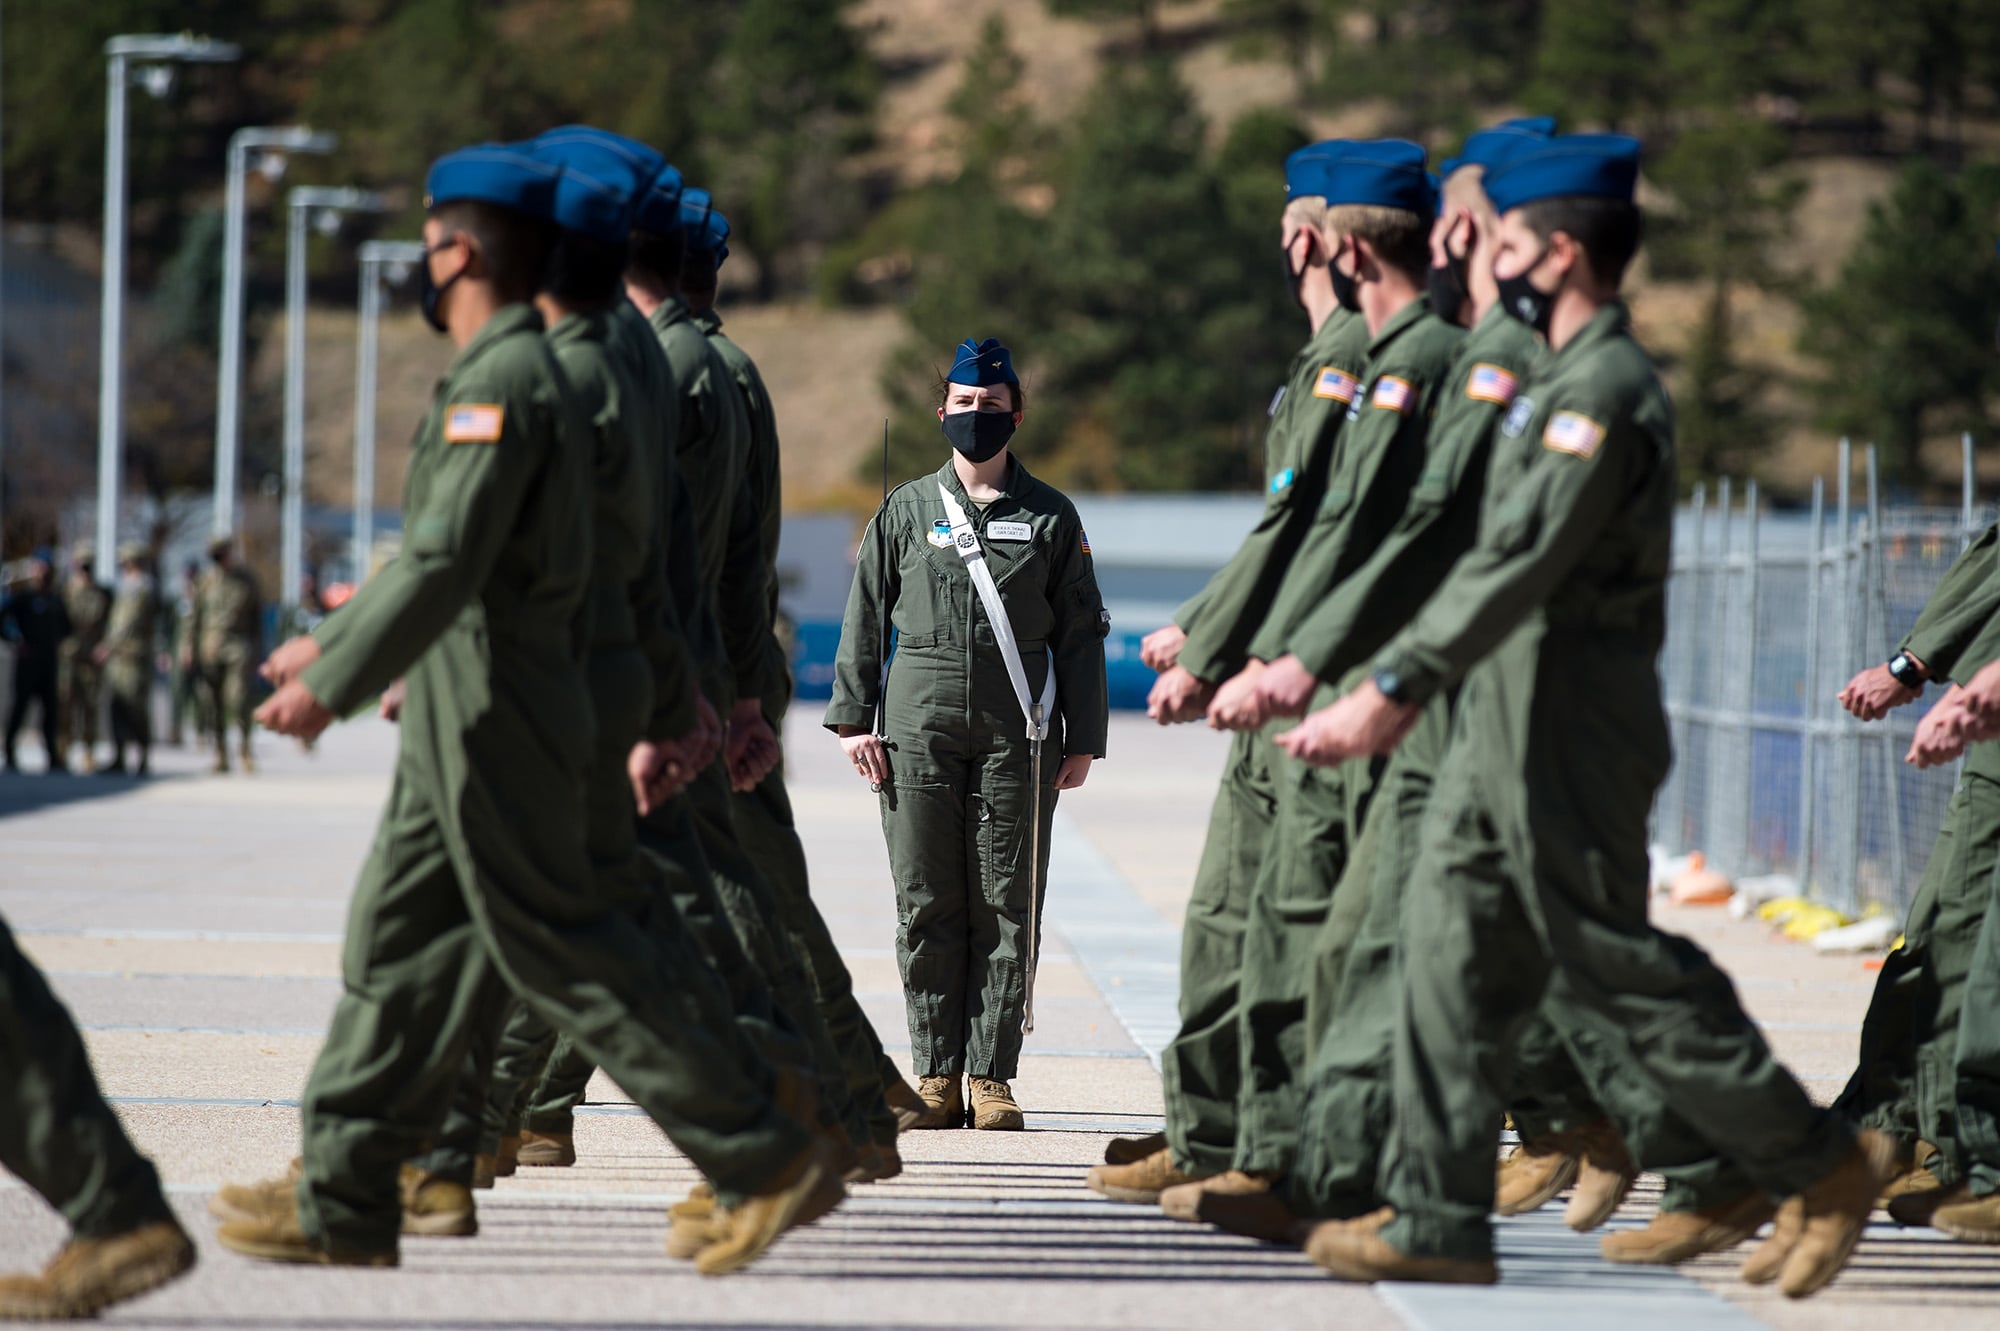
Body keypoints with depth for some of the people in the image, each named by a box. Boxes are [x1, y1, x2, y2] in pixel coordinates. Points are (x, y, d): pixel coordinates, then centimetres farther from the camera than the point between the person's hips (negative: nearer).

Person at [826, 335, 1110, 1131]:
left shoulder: (1050, 517, 9)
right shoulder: (906, 509, 11)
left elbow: (1081, 632, 9)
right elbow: (864, 617, 12)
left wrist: (1083, 737, 3)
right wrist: (853, 717, 3)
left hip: (1017, 733, -1)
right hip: (919, 727, 1)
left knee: (1007, 907, -3)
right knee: (926, 906, 0)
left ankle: (991, 1075, 1)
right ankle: (937, 1075, 6)